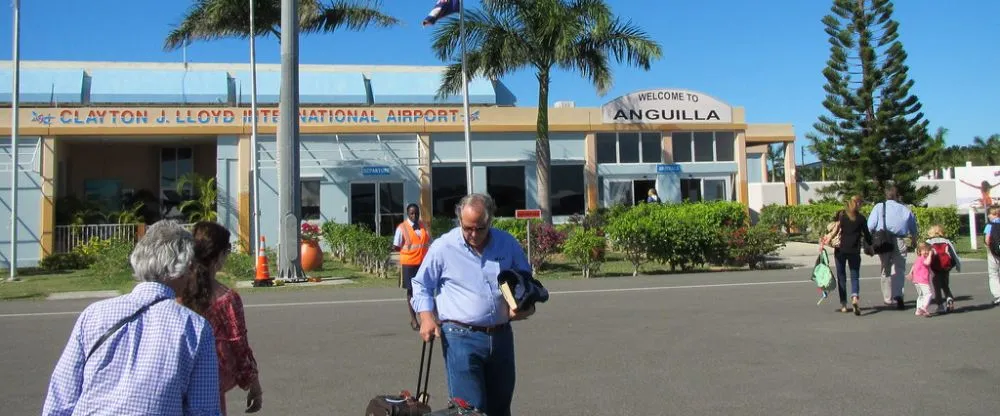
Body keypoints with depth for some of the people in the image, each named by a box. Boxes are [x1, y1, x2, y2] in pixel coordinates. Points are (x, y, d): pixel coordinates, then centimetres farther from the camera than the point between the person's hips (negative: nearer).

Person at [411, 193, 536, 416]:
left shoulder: (508, 243, 4)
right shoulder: (443, 247, -5)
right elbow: (421, 285, 5)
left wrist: (527, 304, 0)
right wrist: (426, 316, -10)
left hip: (501, 336, 4)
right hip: (462, 338, -4)